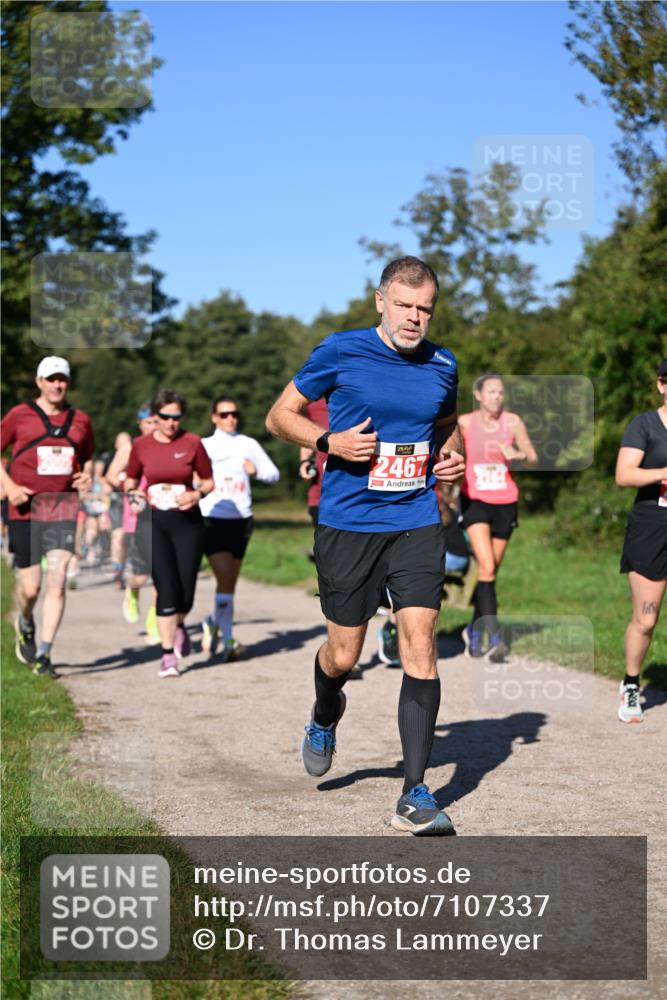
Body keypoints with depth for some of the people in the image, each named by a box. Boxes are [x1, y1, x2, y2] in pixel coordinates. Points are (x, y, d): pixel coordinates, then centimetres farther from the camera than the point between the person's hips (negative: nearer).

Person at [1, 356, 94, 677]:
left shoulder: (80, 420, 10)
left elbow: (89, 457, 24)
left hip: (64, 509, 2)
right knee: (30, 586, 1)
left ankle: (43, 655, 0)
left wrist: (88, 475, 3)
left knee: (57, 584, -7)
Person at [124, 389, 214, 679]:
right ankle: (168, 654, -6)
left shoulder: (192, 443, 0)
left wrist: (196, 494, -12)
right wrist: (133, 493, -5)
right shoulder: (141, 445, 2)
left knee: (186, 589, 0)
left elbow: (208, 481, 8)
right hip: (152, 521, -1)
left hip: (187, 521, 1)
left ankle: (178, 625, 37)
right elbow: (130, 479, 16)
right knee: (166, 586, -14)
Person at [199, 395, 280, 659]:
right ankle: (227, 640, -12)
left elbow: (273, 474, 11)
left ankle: (214, 625, 31)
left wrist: (257, 471, -9)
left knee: (230, 583, 9)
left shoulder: (249, 445, 10)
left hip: (241, 519, 3)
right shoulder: (203, 446, 5)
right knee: (224, 578, -15)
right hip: (213, 518, -3)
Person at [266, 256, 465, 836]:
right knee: (344, 655, 6)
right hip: (348, 524, -2)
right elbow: (279, 416, 3)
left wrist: (452, 453, 4)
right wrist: (331, 442, -14)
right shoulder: (340, 352, -5)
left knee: (419, 646, -10)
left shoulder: (442, 365, 6)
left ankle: (415, 795, -4)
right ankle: (325, 717, 44)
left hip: (416, 522, 2)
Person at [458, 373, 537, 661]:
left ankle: (474, 630, 28)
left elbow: (533, 457, 3)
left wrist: (518, 455, -17)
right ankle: (494, 637, -24)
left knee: (491, 570, 9)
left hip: (505, 503, 2)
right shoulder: (464, 423, -5)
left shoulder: (512, 422, -2)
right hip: (475, 501, -2)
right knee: (487, 568, -18)